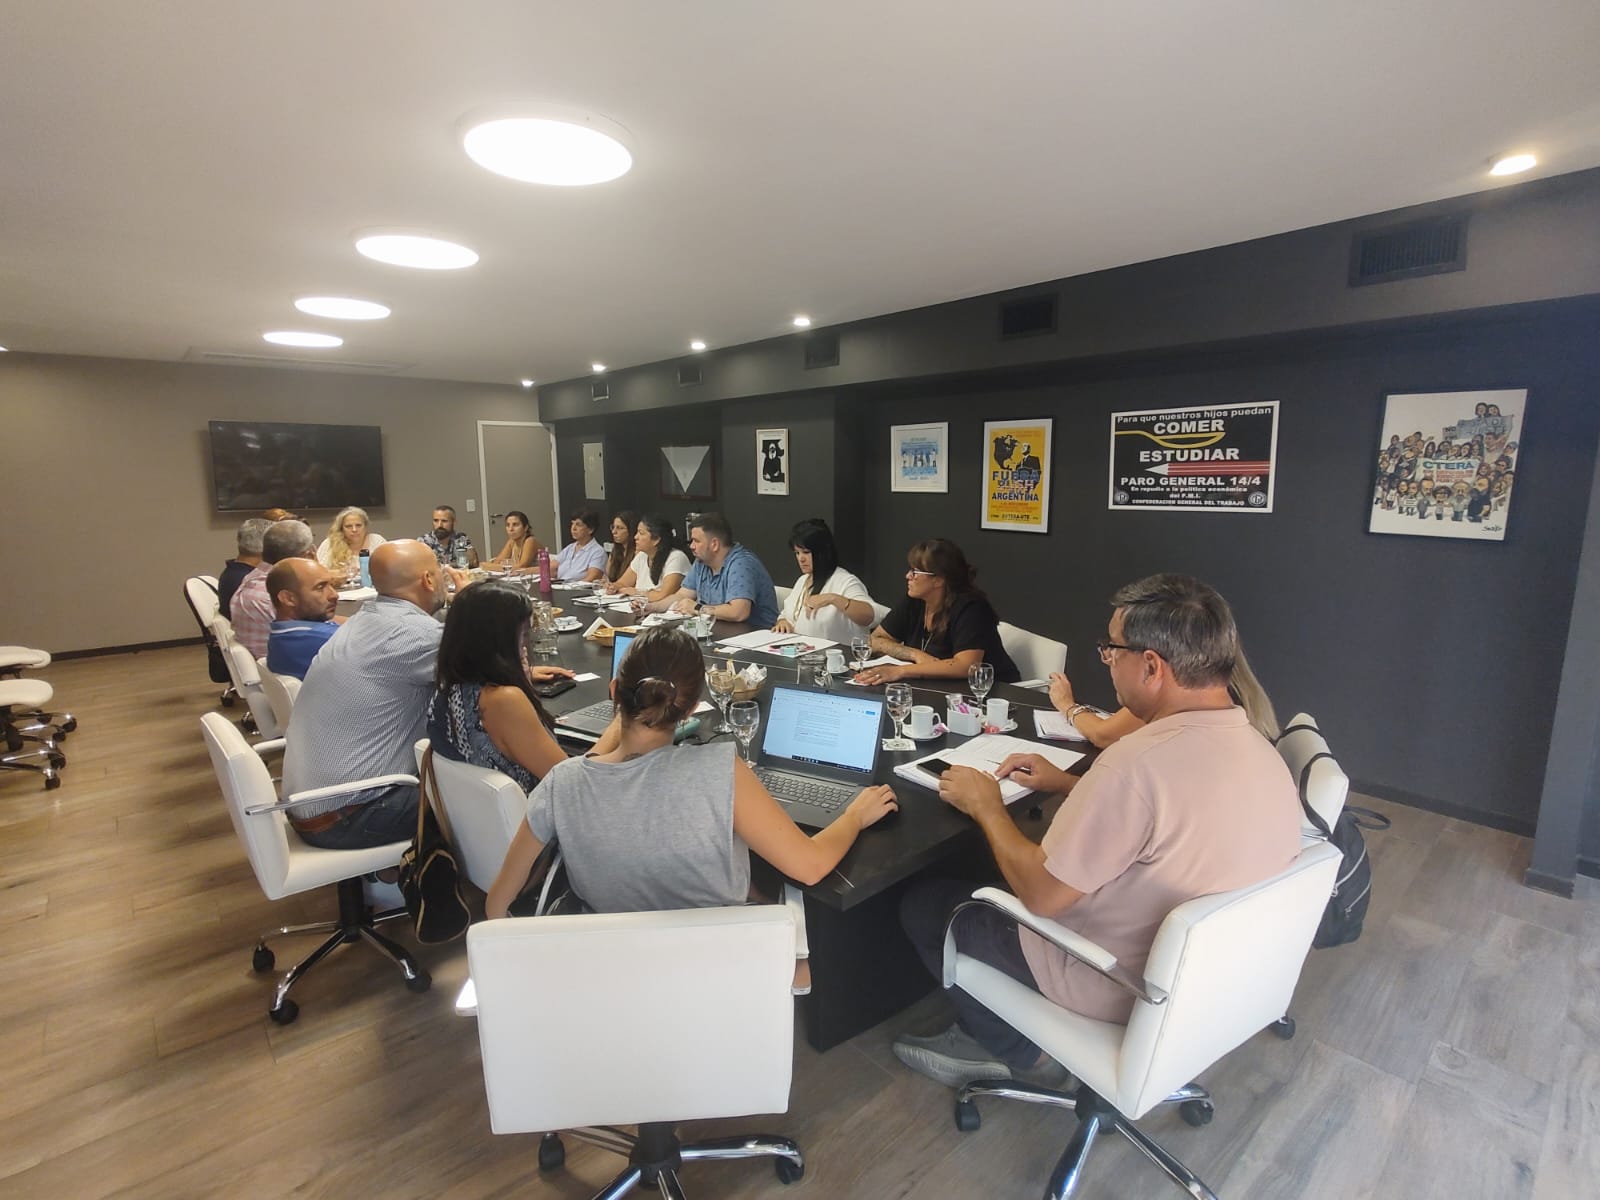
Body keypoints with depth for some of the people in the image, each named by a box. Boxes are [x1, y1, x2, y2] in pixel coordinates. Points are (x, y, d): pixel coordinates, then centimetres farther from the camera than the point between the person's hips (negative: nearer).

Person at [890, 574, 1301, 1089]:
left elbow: (1041, 896, -25)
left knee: (923, 904, 6)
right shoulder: (1258, 749, -6)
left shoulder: (1141, 761, -34)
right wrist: (1069, 786, 8)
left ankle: (1020, 1052, 21)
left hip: (1123, 991, -8)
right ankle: (985, 1036, 27)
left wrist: (986, 807, -11)